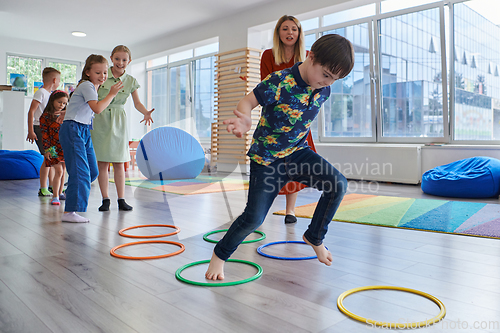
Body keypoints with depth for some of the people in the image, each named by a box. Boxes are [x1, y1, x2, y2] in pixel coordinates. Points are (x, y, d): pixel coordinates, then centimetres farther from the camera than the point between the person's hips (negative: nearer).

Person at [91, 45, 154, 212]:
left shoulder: (131, 81, 5)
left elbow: (137, 103, 1)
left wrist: (146, 113, -17)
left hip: (118, 122, 1)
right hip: (100, 120, -1)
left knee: (119, 163, 3)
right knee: (102, 162, 0)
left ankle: (121, 200, 9)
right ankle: (105, 199, 9)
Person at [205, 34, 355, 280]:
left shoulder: (324, 90, -3)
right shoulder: (279, 82, -23)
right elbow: (247, 102, -20)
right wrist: (245, 119, -40)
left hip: (297, 152, 5)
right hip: (267, 158, -5)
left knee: (338, 184, -15)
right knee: (254, 218, -7)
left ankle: (314, 237, 9)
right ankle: (219, 255, 20)